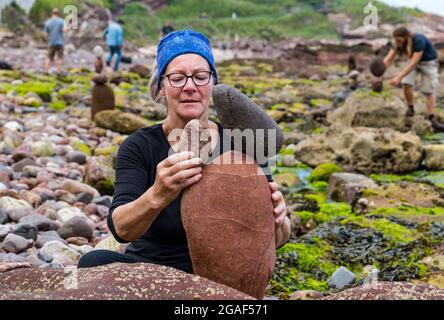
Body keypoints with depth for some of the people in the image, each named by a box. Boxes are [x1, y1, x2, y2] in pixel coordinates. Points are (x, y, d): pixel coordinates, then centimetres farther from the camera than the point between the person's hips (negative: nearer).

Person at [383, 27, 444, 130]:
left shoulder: (419, 41, -37)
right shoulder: (398, 43, -20)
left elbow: (413, 63, -41)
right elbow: (388, 59, -25)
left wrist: (399, 77, -47)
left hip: (429, 62, -4)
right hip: (414, 61, 5)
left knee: (429, 91, -10)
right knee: (406, 83, -17)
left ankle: (433, 119, -10)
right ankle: (410, 107, 3)